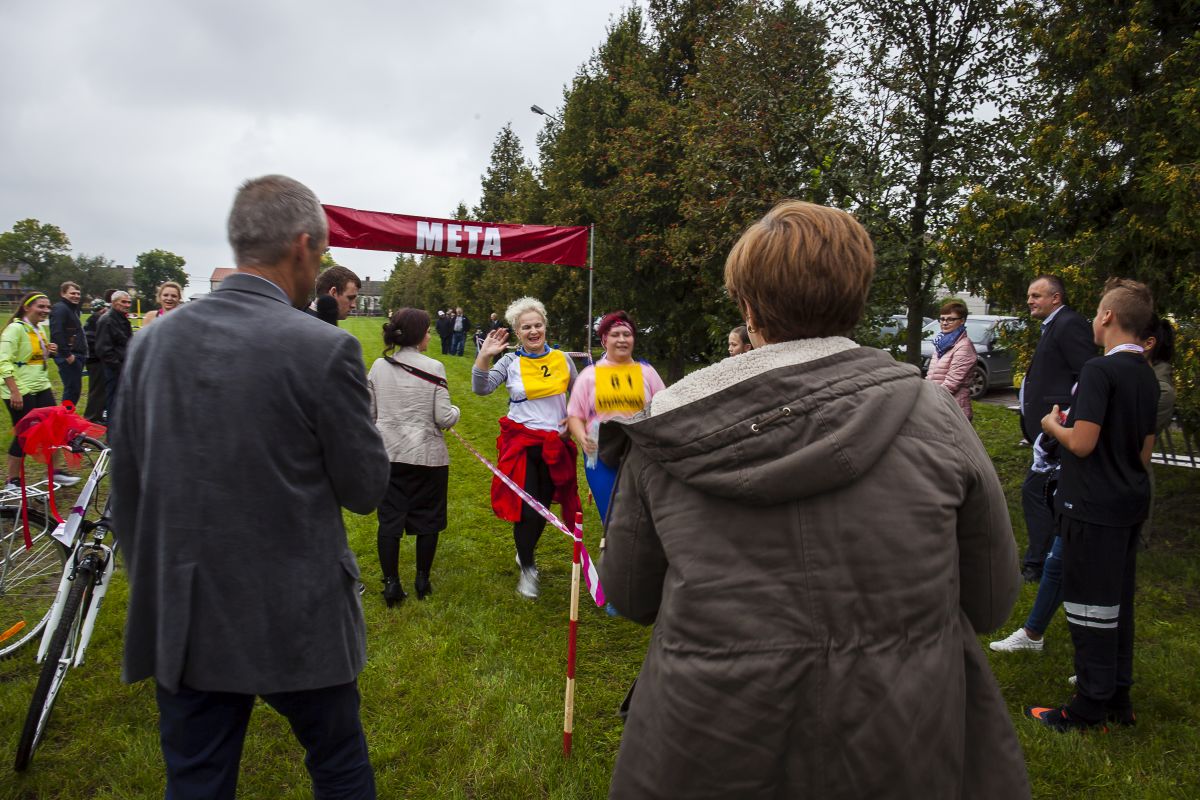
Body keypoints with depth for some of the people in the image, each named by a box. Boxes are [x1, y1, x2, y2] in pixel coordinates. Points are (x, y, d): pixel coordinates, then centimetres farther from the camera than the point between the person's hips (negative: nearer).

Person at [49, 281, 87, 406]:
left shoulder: (73, 309, 19)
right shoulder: (60, 309, -11)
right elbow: (56, 333, -22)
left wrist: (82, 353, 15)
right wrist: (67, 354, -22)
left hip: (77, 355, 10)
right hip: (68, 357, -10)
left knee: (75, 389, 13)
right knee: (72, 389, -7)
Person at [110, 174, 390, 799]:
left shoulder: (152, 340, -1)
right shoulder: (324, 349, -17)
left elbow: (125, 491, 6)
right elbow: (366, 489, -9)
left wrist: (152, 587, 19)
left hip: (181, 623, 5)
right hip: (297, 622, -4)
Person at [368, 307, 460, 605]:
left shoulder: (378, 366, 0)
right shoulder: (433, 367, -11)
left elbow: (369, 413, 5)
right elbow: (443, 418, -12)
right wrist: (455, 411, 9)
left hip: (388, 454, 3)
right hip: (427, 454, -3)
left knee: (389, 517, 9)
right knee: (427, 518, 12)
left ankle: (391, 583, 11)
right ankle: (422, 581, 21)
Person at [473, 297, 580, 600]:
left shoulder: (562, 359, 4)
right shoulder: (511, 361, -2)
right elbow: (481, 388, -13)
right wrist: (484, 356, -23)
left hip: (555, 445, 3)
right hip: (521, 443, -3)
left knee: (543, 507, 13)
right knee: (527, 510, -7)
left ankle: (525, 554, 41)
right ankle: (527, 569, 18)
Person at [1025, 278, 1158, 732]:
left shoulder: (1099, 370, -18)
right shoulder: (1148, 377, 9)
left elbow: (1081, 443, -22)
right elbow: (1145, 451, 15)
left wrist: (1053, 425, -4)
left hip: (1093, 507, -9)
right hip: (1130, 505, 9)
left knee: (1090, 607, 1)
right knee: (1118, 604, 17)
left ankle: (1091, 707, 11)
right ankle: (1118, 699, 28)